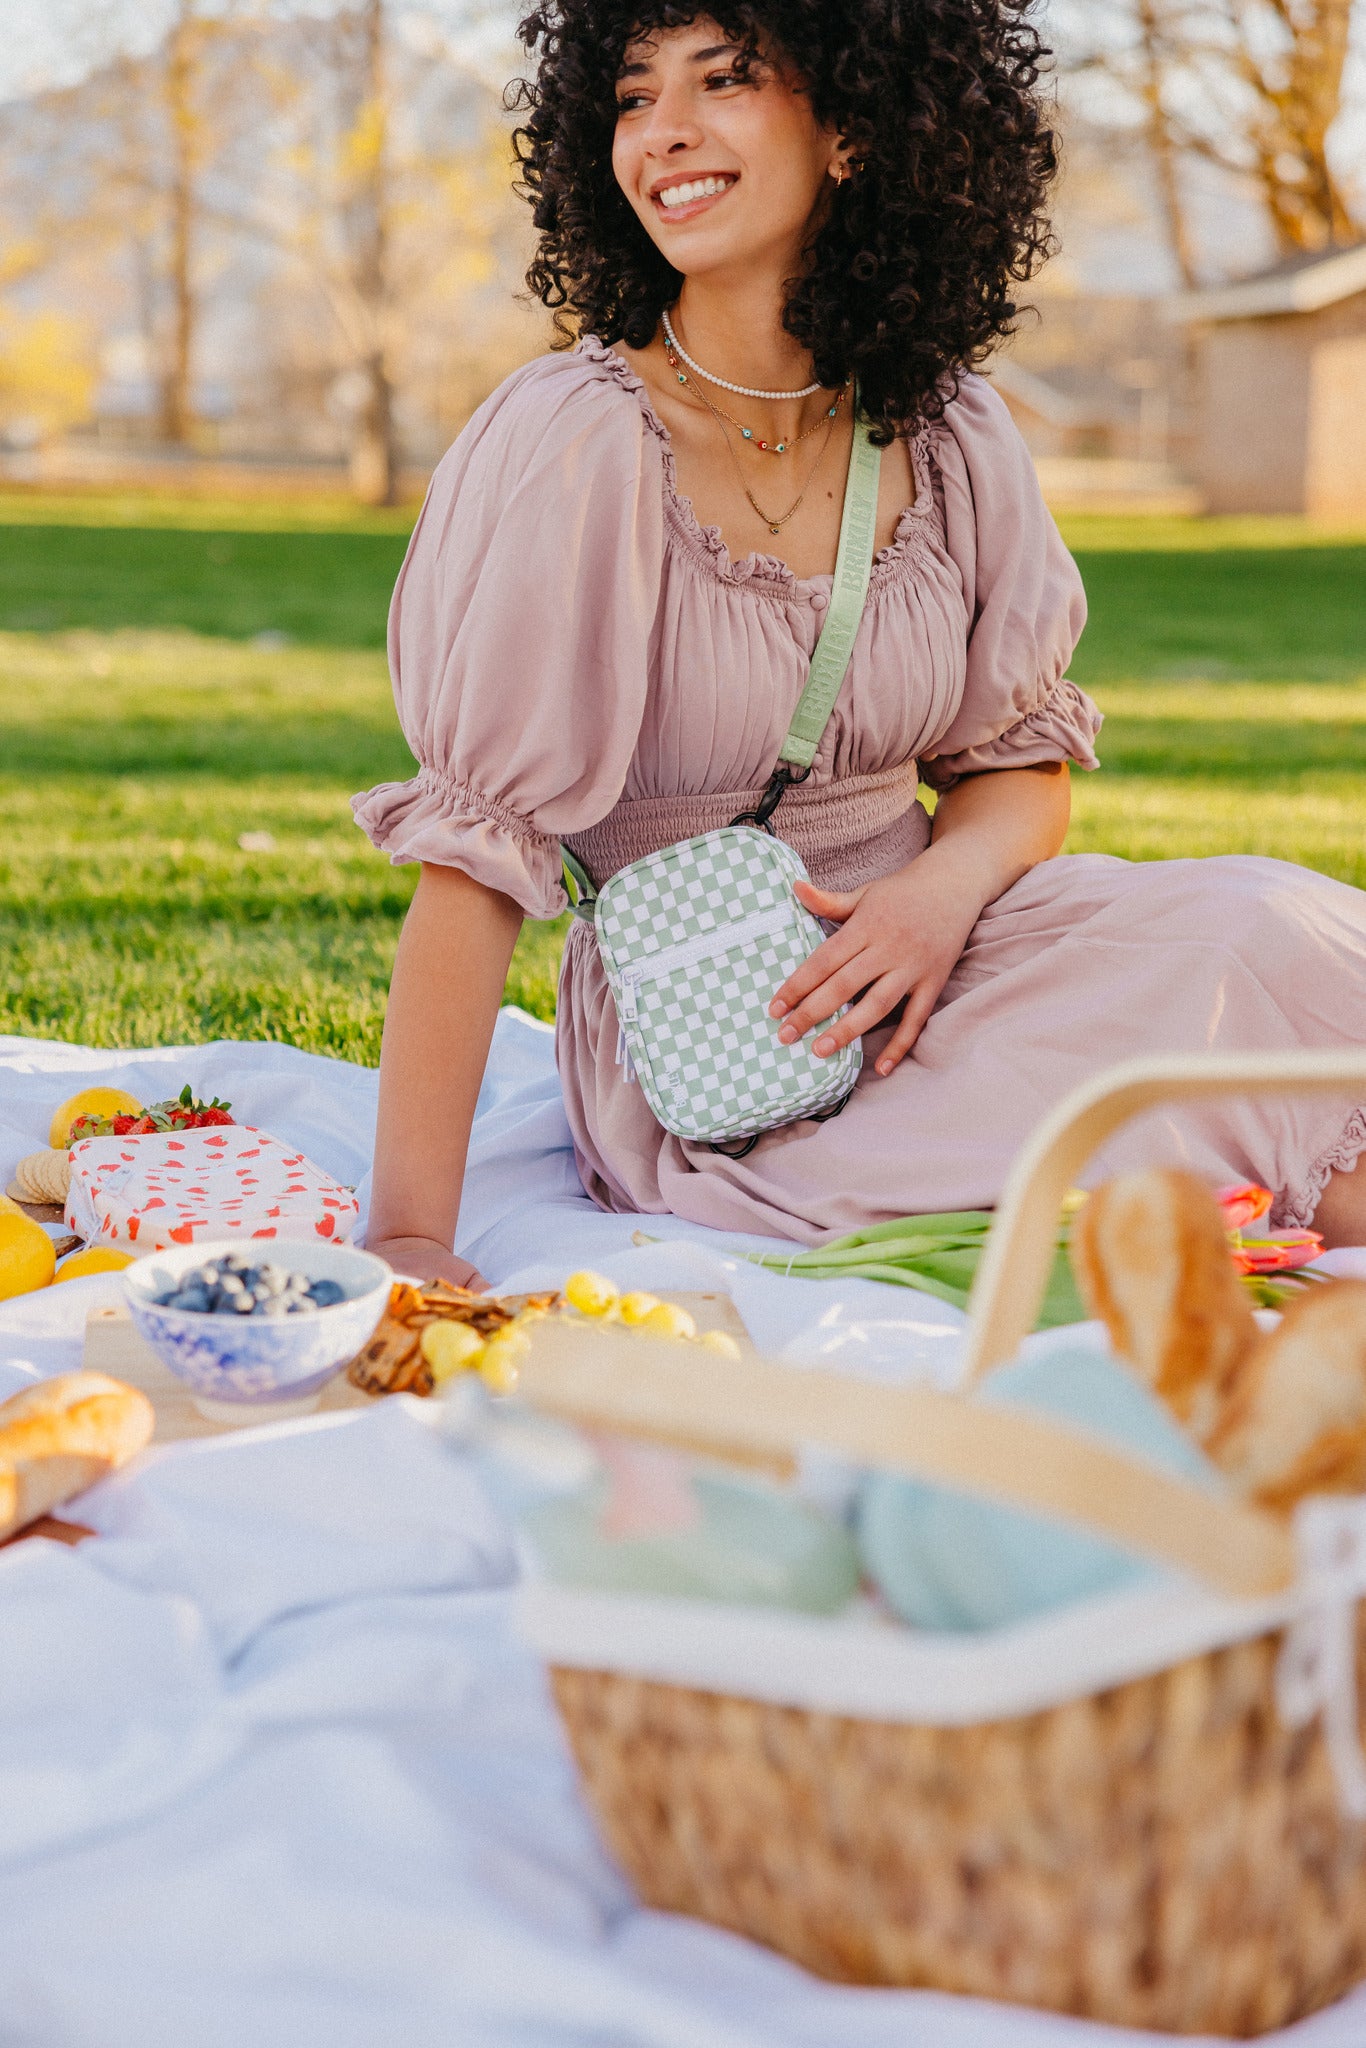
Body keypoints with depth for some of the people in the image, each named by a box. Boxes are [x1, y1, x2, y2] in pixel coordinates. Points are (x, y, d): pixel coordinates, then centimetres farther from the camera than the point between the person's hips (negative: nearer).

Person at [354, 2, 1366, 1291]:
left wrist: (945, 887, -14)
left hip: (912, 979, 5)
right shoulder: (577, 440, -15)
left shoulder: (947, 436, 0)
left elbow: (1023, 760, 10)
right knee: (1257, 956, -22)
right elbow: (477, 846, -18)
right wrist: (409, 1232, -23)